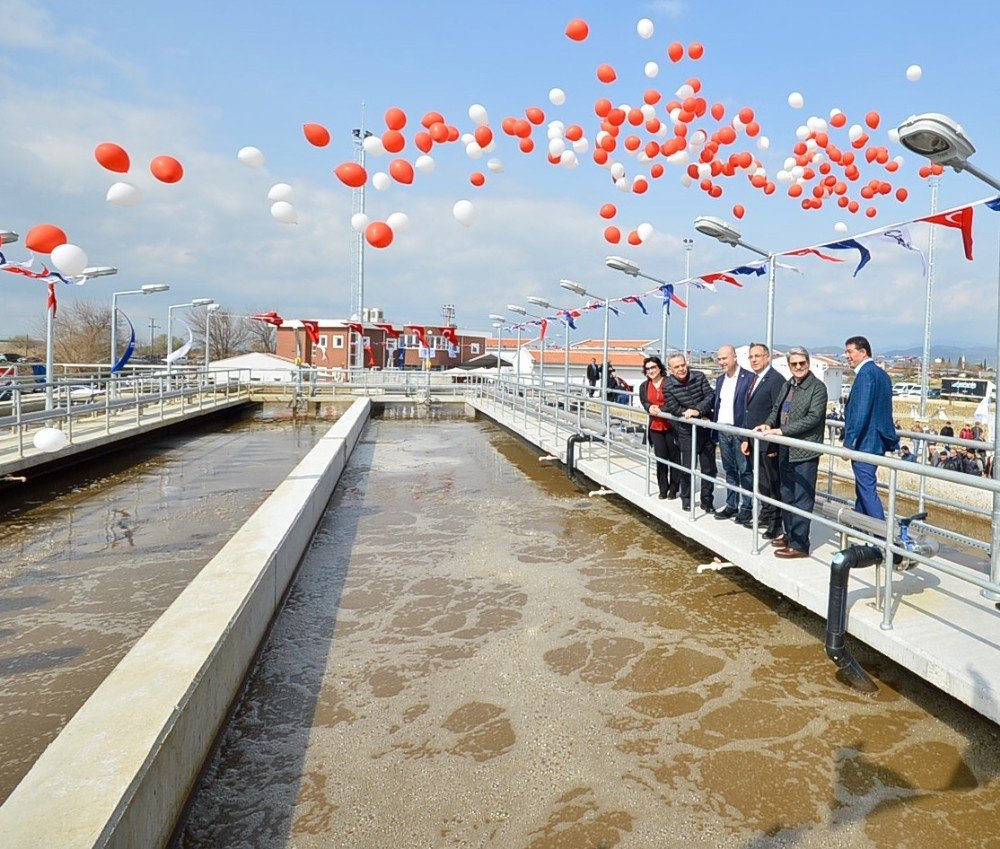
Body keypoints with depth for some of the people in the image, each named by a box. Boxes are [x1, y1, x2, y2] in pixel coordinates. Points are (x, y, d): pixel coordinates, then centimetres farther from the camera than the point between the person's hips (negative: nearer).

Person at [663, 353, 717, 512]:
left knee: (709, 468, 6)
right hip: (686, 433, -2)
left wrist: (697, 410, -25)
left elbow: (710, 396, -8)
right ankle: (686, 499, 22)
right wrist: (700, 418, -13)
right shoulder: (668, 386, -7)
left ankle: (707, 501, 20)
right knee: (687, 468, 2)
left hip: (706, 430, 2)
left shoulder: (699, 377, -1)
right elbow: (675, 409, -11)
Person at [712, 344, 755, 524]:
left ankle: (747, 508, 8)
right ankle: (731, 506, 23)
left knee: (745, 471, 0)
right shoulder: (720, 380, 14)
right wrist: (715, 431, 11)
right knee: (729, 470, 14)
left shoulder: (749, 378, -9)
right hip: (722, 431, 7)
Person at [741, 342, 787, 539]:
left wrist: (773, 445, -18)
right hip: (754, 443, 8)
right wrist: (746, 439, 14)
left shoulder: (776, 380, -14)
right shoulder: (754, 380, 14)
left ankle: (776, 523, 11)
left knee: (772, 484, 1)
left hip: (768, 444, -8)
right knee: (761, 483, 17)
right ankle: (766, 516, 29)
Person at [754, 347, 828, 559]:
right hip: (785, 451, 8)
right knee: (787, 496, 18)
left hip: (804, 453, -8)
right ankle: (790, 535, 32)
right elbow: (776, 409, 20)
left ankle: (799, 545, 3)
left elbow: (813, 418, -19)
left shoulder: (817, 387, -11)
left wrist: (781, 430, -22)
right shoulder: (787, 385, 13)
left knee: (802, 499, -3)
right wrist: (768, 424, -2)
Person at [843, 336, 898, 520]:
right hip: (877, 441, 10)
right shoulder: (881, 374, 14)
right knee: (862, 487, 21)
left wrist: (848, 442, -20)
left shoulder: (865, 374, -17)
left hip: (865, 442, -10)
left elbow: (860, 411, -23)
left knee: (867, 489, -7)